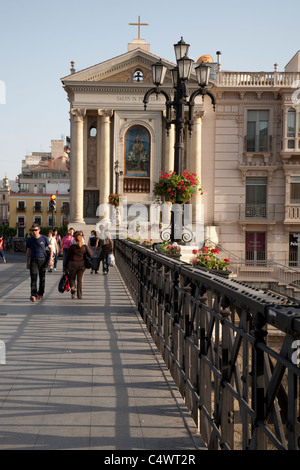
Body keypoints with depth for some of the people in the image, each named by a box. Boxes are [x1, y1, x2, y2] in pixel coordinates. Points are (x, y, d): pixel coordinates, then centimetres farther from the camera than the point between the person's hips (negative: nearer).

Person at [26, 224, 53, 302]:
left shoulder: (44, 238, -1)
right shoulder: (30, 240, 5)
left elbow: (50, 248, 3)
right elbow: (28, 251, 13)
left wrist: (50, 259, -6)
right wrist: (27, 262, 12)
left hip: (42, 260, 0)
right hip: (33, 260, 0)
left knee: (42, 278, 8)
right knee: (33, 278, -14)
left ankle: (40, 293, 24)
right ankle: (34, 295, -23)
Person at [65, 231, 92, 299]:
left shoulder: (72, 246, -8)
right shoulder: (85, 247, -4)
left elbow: (68, 257, -3)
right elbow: (90, 254, 6)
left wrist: (66, 266, 6)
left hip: (73, 263, -2)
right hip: (82, 264, 2)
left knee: (71, 278, 16)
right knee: (80, 280, 9)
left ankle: (73, 288, -11)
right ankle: (79, 295, 7)